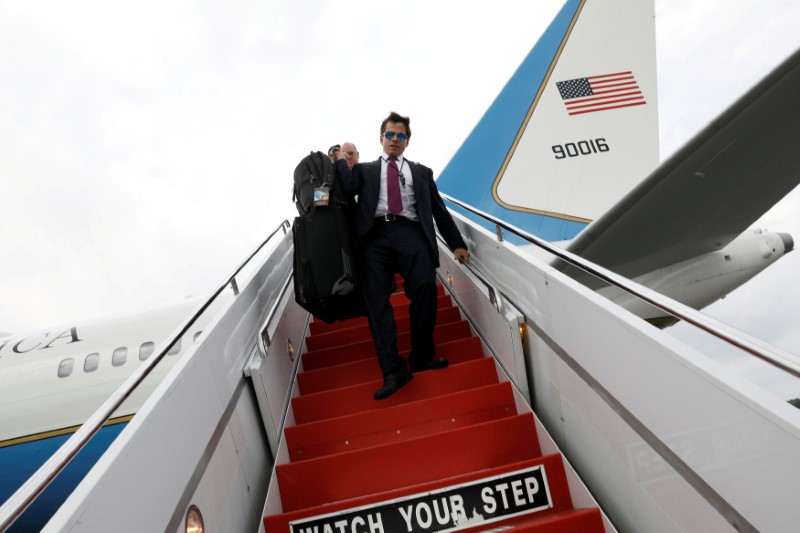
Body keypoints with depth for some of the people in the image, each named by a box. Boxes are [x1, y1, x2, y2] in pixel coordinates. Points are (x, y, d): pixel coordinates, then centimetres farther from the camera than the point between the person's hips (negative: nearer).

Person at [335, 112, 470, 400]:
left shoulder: (421, 172, 27)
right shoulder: (364, 170, 26)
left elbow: (439, 210, 22)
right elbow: (348, 187, 4)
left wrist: (456, 243, 16)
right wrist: (340, 160, 17)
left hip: (409, 232, 0)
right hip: (375, 236, 0)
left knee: (425, 286, -23)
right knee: (376, 300, -13)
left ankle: (421, 357, -9)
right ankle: (393, 371, -13)